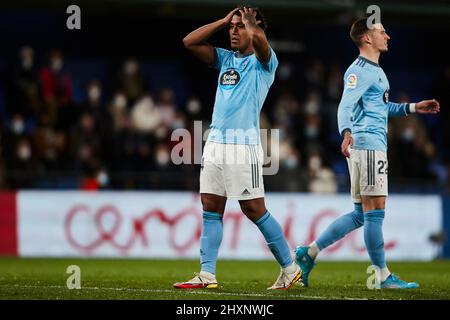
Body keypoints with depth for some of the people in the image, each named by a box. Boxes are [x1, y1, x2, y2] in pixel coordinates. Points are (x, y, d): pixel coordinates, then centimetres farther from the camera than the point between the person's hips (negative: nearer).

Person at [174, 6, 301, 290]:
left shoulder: (263, 61, -2)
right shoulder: (225, 59, 17)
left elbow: (258, 38, -24)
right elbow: (190, 42, 13)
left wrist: (248, 21, -2)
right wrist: (224, 21, 11)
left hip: (244, 145, -7)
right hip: (215, 144, 7)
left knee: (254, 210, -4)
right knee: (211, 210, 3)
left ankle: (290, 269, 7)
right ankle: (207, 275, 3)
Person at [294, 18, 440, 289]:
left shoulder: (376, 70, 21)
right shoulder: (360, 71, -10)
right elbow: (345, 106, -23)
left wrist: (412, 108, 32)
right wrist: (346, 132, -42)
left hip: (375, 147, 11)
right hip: (368, 145, -11)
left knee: (362, 214, 12)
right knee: (374, 211, -7)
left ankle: (309, 253, 14)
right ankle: (384, 276, -4)